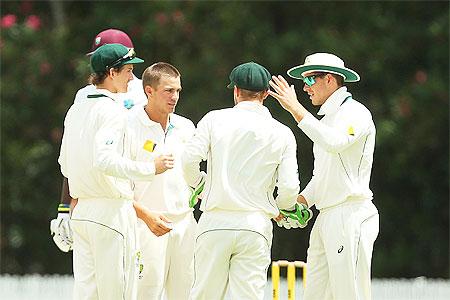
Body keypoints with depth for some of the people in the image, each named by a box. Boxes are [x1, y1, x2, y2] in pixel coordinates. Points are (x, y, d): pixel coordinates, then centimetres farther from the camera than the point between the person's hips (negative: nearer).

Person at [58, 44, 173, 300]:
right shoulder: (113, 110, -11)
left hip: (81, 211, 8)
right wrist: (150, 168, -16)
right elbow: (105, 160, -24)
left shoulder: (76, 110, 15)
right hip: (112, 211, -8)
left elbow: (65, 165, 20)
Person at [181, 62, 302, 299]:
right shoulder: (283, 134, 4)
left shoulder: (215, 119, 3)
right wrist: (281, 207, 21)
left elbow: (189, 159, -7)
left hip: (215, 223, 0)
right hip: (256, 225, 0)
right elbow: (289, 188, -2)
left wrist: (198, 184, 15)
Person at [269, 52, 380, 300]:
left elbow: (334, 142, -28)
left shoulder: (355, 113, -7)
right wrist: (300, 201, 9)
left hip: (351, 215, -10)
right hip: (326, 219, 10)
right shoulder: (327, 118, 23)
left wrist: (296, 109, -25)